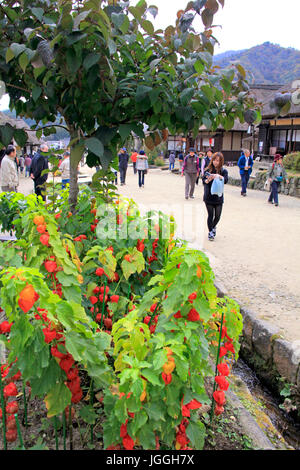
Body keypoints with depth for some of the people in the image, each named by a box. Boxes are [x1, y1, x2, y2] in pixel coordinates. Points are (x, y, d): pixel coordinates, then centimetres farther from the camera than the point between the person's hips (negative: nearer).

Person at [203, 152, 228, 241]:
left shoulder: (223, 171, 0)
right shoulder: (208, 170, 0)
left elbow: (226, 180, -16)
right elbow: (203, 180, -7)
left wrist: (219, 176, -35)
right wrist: (208, 180, -29)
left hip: (218, 197, 1)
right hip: (208, 197, -1)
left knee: (217, 216, 9)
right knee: (210, 215, 2)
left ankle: (213, 227, 39)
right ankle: (210, 232, 17)